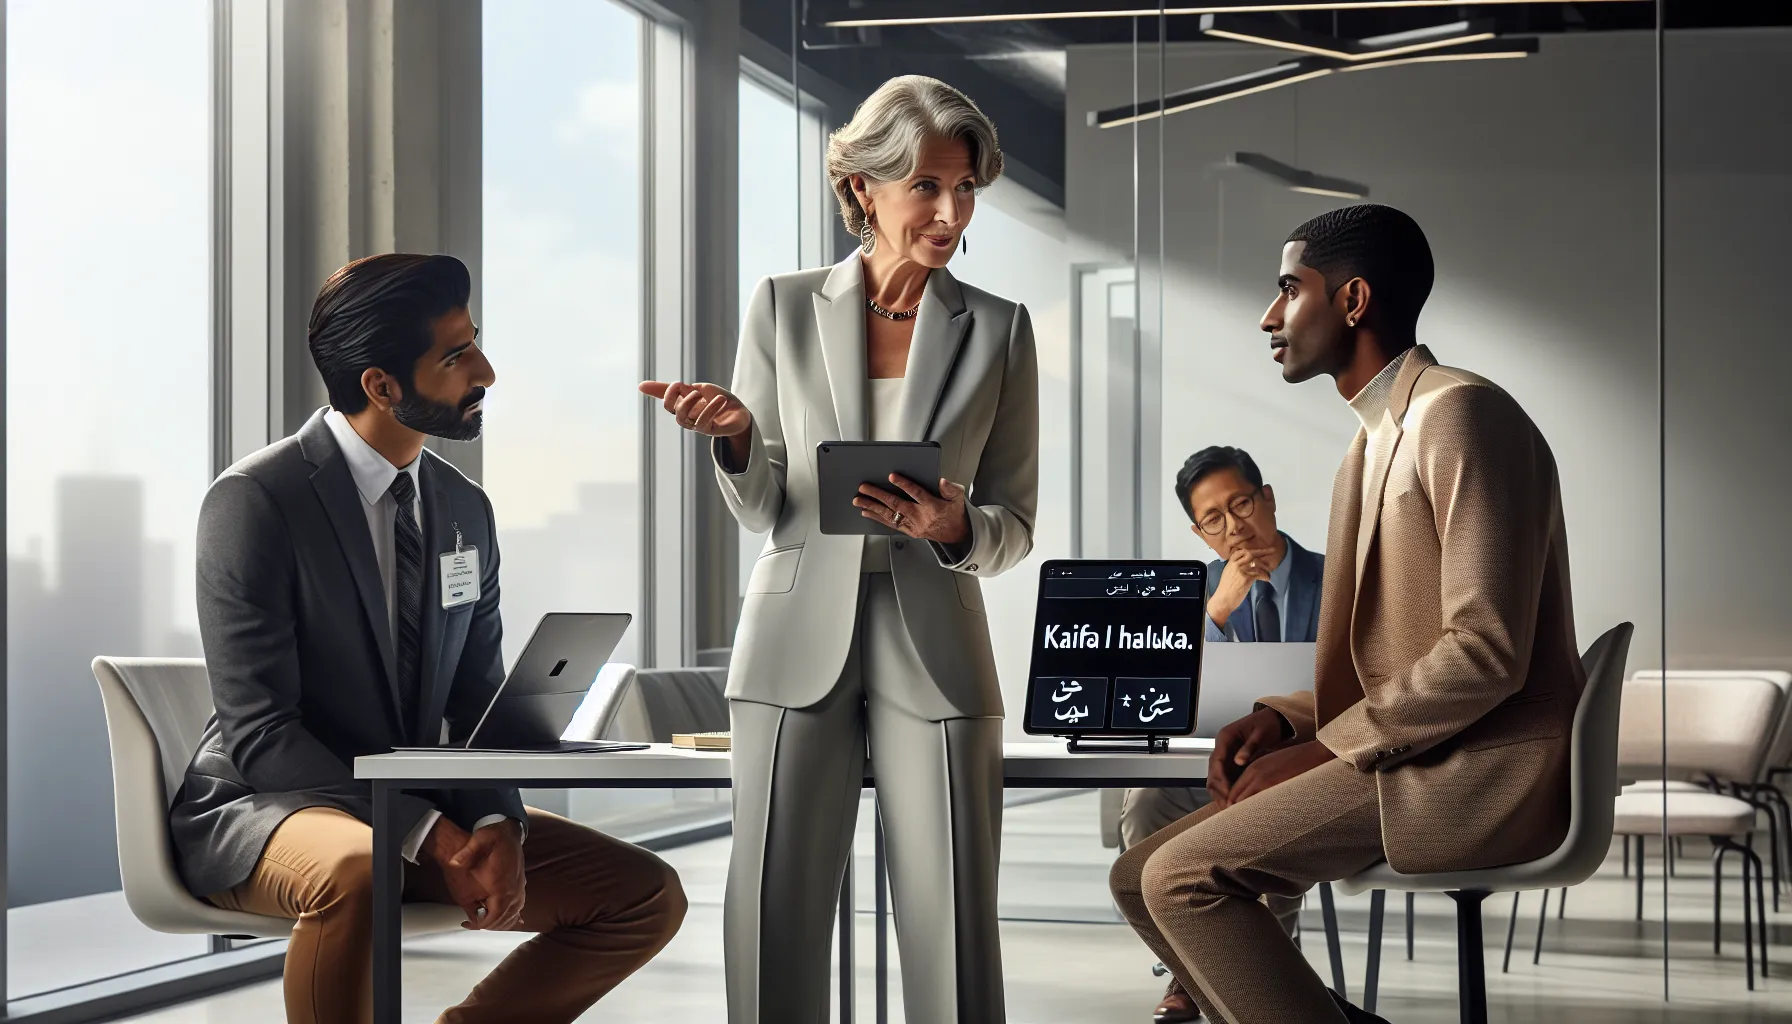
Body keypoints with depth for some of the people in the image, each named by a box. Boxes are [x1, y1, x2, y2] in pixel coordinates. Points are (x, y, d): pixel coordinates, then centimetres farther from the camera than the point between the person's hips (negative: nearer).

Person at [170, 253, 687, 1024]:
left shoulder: (465, 511, 7)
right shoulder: (255, 500, -15)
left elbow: (478, 706, 9)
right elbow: (259, 732, -19)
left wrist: (498, 825, -13)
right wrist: (432, 840, -26)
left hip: (423, 809, 7)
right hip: (263, 809, -7)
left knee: (648, 897, -5)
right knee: (356, 872, -41)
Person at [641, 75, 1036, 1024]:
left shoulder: (997, 330, 6)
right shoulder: (783, 308, 6)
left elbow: (1014, 525, 8)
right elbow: (763, 509, 7)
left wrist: (956, 529, -14)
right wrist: (734, 436, -13)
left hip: (933, 646, 0)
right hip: (799, 638, 0)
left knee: (953, 929, -5)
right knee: (771, 920, -4)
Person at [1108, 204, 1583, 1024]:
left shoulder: (1459, 412, -12)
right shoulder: (1374, 444, 18)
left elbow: (1486, 652, -21)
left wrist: (1326, 748, -16)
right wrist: (1287, 720, 3)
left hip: (1482, 772, -10)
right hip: (1410, 752, 10)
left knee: (1182, 877, -19)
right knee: (1139, 878, 1)